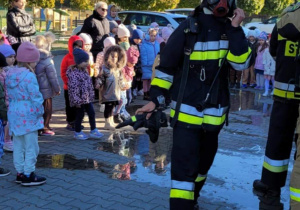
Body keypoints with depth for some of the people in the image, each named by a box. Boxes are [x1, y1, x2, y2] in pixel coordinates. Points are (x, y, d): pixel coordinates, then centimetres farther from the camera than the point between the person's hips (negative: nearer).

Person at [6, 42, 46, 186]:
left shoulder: (9, 74, 8)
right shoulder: (29, 76, -17)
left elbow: (9, 96, 13)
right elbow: (35, 98, -16)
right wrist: (40, 112, -4)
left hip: (13, 114, 8)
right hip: (28, 115, -8)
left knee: (18, 146, 15)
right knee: (31, 147, 3)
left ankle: (20, 173, 25)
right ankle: (28, 176, 9)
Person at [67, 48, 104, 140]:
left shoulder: (84, 71, 9)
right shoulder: (73, 73, -21)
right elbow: (73, 88, -24)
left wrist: (91, 94, 18)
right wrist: (76, 100, -24)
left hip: (87, 98, 9)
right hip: (79, 99, -9)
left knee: (91, 113, 10)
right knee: (80, 115, 3)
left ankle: (93, 131, 20)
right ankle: (77, 133, 20)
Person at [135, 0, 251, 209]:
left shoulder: (229, 29, 2)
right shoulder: (188, 28, -10)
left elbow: (242, 63, -10)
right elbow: (166, 65, -7)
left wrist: (235, 29, -16)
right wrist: (156, 98, -11)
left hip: (214, 113, 5)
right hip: (186, 111, -5)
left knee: (204, 161, 20)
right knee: (184, 165, -10)